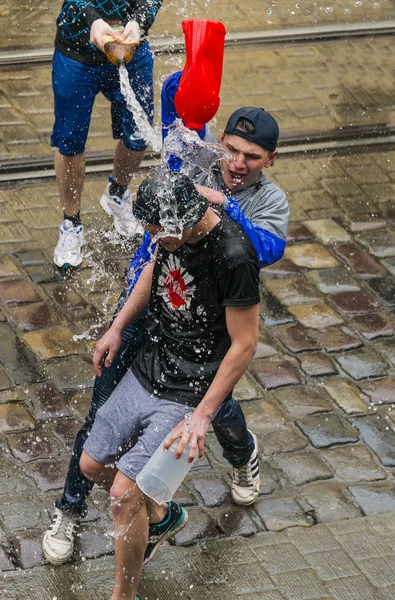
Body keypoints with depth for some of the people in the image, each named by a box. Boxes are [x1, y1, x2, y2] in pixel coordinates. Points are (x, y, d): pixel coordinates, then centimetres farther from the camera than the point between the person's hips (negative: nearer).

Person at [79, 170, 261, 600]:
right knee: (93, 465, 14)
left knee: (124, 493, -12)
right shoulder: (172, 227, -6)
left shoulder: (234, 257, -28)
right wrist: (118, 327, 12)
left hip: (187, 396, -8)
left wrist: (202, 416, -21)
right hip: (146, 370, 8)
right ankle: (160, 516, 41)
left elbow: (244, 345, -22)